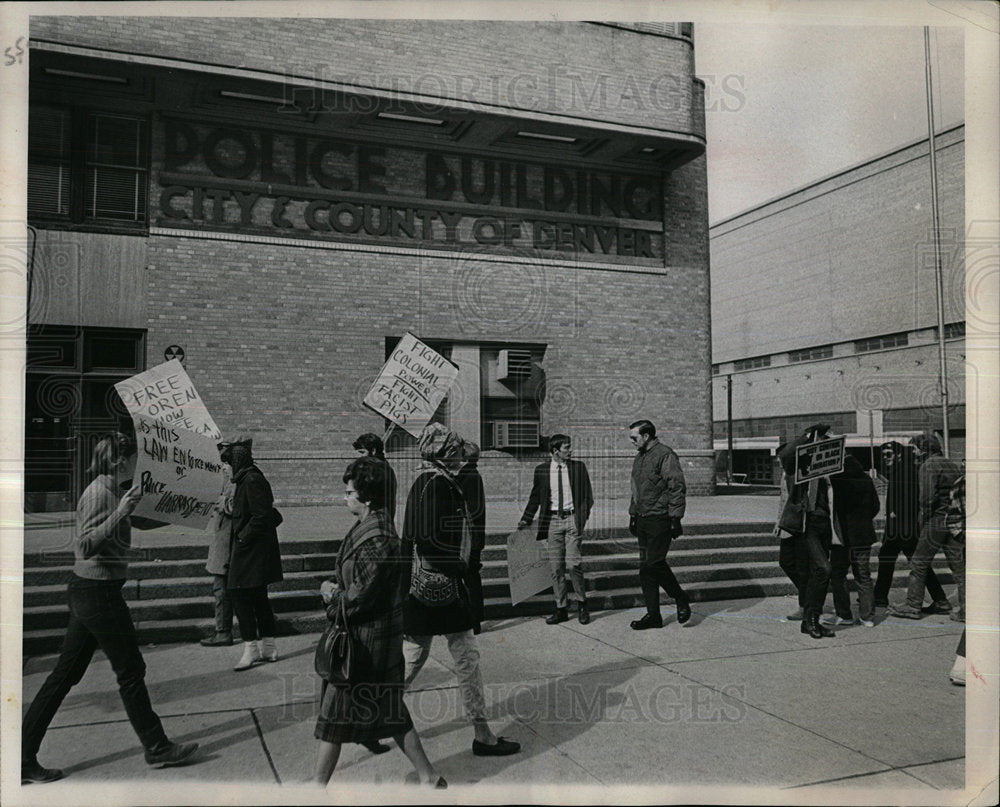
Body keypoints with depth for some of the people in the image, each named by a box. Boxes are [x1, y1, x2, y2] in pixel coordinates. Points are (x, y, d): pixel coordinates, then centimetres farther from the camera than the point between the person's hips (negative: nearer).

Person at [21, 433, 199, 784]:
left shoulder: (111, 491, 12)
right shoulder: (99, 493, -17)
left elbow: (142, 522, 26)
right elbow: (86, 547, -24)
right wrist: (120, 512, -31)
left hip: (86, 593, 9)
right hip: (98, 593, -9)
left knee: (65, 675, 12)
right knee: (130, 671, 3)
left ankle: (25, 759, 18)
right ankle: (157, 748, 17)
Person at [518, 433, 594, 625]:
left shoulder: (578, 467, 4)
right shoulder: (542, 470, 5)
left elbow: (587, 496, 7)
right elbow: (535, 497, 12)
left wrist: (582, 517, -6)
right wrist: (526, 519, 4)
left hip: (572, 518, -1)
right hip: (552, 520, 2)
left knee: (573, 563, -9)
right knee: (556, 567, 4)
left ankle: (581, 604, 11)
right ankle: (561, 609, 13)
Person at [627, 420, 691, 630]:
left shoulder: (665, 455, -10)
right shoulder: (639, 458, 17)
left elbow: (677, 488, -14)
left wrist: (675, 519, -16)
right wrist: (632, 516, 22)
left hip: (660, 520, -8)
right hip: (643, 519, 8)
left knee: (654, 563, -11)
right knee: (645, 567, 6)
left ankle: (681, 599, 12)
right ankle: (653, 615, 13)